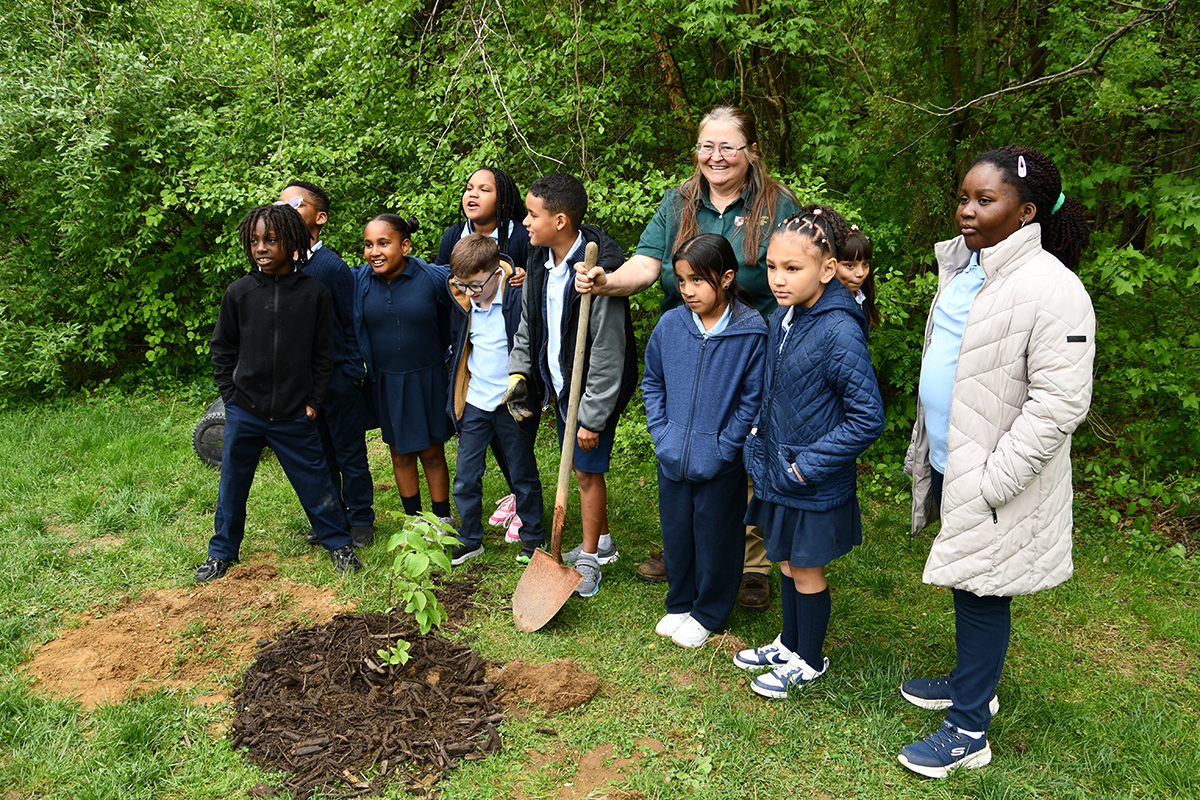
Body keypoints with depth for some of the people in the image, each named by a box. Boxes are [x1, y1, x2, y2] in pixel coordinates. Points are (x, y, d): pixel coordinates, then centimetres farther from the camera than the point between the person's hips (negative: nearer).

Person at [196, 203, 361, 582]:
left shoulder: (315, 293, -5)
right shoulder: (239, 292, -2)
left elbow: (324, 353, 1)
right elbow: (221, 348, 8)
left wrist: (313, 401, -1)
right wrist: (231, 395, 2)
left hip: (294, 416, -1)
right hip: (244, 412, 2)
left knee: (314, 480, 7)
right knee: (232, 483, 12)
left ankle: (339, 543, 26)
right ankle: (221, 551, 30)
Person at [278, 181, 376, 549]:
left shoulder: (332, 266, -10)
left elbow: (352, 325, -6)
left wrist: (352, 375, -8)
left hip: (337, 377, -4)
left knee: (350, 453, 7)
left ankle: (359, 521, 21)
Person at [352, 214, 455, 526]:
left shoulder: (432, 277, -13)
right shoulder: (358, 280, -5)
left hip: (426, 379, -3)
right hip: (385, 381, 3)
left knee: (432, 453, 11)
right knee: (401, 453, 16)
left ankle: (442, 518, 29)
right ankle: (414, 519, 33)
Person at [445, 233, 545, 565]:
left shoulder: (520, 297, -18)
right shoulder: (461, 301, -2)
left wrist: (526, 393, -10)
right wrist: (457, 393, 14)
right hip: (474, 401, 5)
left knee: (523, 473, 12)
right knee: (465, 475, 9)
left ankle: (533, 536, 29)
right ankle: (469, 539, 25)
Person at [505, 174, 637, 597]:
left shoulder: (598, 270, -26)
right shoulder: (539, 259, 0)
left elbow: (607, 353, -24)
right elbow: (528, 323, 13)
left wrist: (592, 417, -21)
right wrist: (519, 372, 2)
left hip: (592, 390, -8)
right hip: (559, 384, 8)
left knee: (587, 470, 4)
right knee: (576, 467, 18)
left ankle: (589, 560, 23)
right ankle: (601, 542, 38)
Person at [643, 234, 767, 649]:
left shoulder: (752, 333, -15)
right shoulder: (669, 325, -4)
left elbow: (753, 398, -9)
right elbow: (652, 382, 9)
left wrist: (723, 447, -13)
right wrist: (660, 432, 0)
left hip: (721, 464, -4)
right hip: (672, 458, 4)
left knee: (716, 540, 12)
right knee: (676, 534, 18)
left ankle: (708, 613, 33)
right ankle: (679, 604, 40)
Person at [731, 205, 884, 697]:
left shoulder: (839, 332, -24)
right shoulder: (781, 318, 1)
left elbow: (867, 419, -23)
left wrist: (808, 464, -20)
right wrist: (760, 441, 8)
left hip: (815, 485, -7)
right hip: (778, 472, 7)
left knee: (806, 570, 11)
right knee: (786, 562, 22)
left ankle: (809, 661, 32)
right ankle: (790, 643, 43)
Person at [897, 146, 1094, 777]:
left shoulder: (1051, 289, -21)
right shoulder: (961, 266, 7)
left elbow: (1060, 403, -23)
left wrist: (991, 482, -22)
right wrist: (928, 452, 19)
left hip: (993, 479, -8)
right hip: (947, 461, 8)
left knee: (981, 593, 4)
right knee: (964, 586, 21)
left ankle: (968, 731, 20)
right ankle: (971, 683, 41)